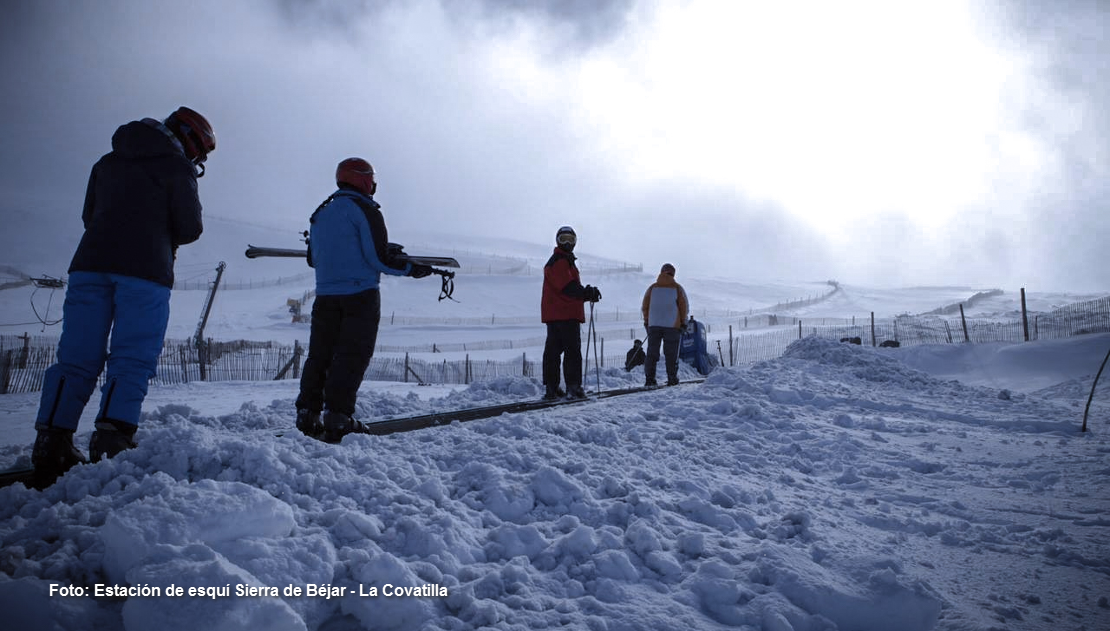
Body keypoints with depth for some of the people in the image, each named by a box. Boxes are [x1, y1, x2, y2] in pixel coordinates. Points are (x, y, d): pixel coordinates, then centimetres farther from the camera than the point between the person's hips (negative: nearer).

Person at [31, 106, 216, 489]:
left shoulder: (108, 161, 25)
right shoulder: (176, 166, 6)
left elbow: (89, 215, 25)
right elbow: (190, 228, 1)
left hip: (90, 263, 5)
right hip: (146, 271, -5)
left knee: (77, 358, 3)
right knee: (132, 361, -5)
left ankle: (50, 448, -2)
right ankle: (111, 444, -16)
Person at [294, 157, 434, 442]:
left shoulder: (320, 213, 16)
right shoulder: (363, 209, -6)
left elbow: (313, 259, 20)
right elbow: (379, 258, -12)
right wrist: (412, 268, 0)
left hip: (325, 296, 7)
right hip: (360, 294, -6)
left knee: (320, 354, 11)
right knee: (352, 356, -5)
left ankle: (308, 413, 9)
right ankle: (338, 418, -9)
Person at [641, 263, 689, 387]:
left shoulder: (652, 288, 5)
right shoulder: (677, 288, -1)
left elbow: (644, 307, 7)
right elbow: (684, 308, 0)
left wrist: (646, 321, 16)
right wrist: (683, 323, 9)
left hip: (653, 325, 2)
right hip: (672, 325, -2)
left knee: (652, 353, 5)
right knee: (671, 353, 4)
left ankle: (649, 379, 1)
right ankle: (672, 379, 4)